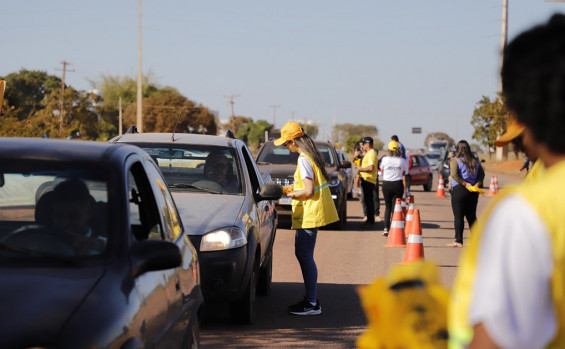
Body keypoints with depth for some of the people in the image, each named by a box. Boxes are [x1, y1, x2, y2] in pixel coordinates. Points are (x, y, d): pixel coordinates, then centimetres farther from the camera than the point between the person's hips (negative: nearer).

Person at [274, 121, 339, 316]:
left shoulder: (303, 160, -17)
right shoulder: (312, 156, 13)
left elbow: (309, 191, -21)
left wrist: (288, 194, -8)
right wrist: (294, 188, 16)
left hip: (309, 213, -10)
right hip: (313, 212, 10)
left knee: (305, 257, -7)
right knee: (302, 254, 15)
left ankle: (312, 305, -6)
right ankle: (311, 298, 21)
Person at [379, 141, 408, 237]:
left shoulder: (384, 159, -2)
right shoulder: (402, 161, -2)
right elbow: (404, 176, 3)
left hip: (386, 184, 1)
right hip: (398, 184, -1)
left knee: (388, 207, 12)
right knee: (395, 207, 4)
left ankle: (386, 228, 2)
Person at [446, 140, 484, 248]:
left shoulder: (455, 160, -5)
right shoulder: (474, 161, 10)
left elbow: (454, 175, -18)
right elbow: (481, 174, 6)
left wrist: (465, 184, -14)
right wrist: (477, 184, -4)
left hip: (459, 190, -5)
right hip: (472, 192, 5)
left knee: (458, 216, -3)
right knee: (472, 216, 12)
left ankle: (459, 241, -6)